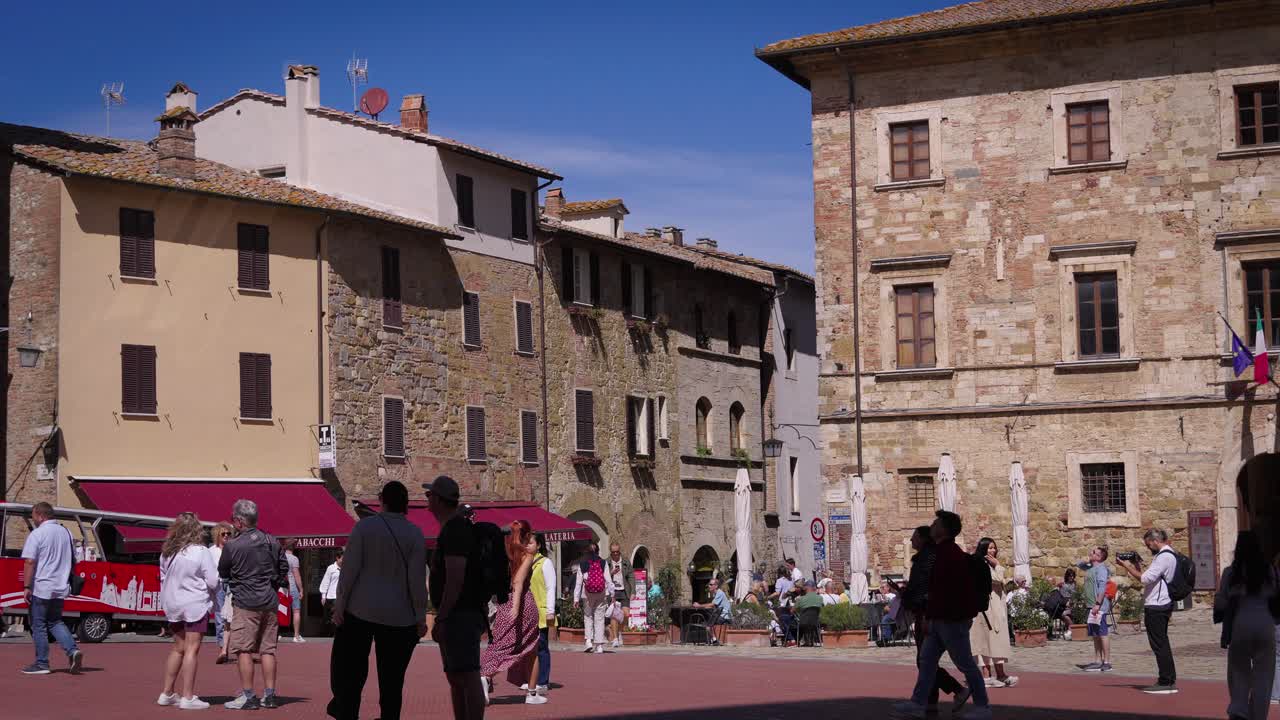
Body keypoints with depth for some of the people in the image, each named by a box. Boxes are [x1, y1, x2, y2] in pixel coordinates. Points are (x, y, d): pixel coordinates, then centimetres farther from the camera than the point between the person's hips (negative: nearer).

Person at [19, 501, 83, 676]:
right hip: (61, 588, 6)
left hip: (41, 588, -6)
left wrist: (26, 587, -16)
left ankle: (41, 664, 7)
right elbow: (72, 559, 18)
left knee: (38, 625, 4)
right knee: (55, 622, 17)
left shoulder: (36, 535, -11)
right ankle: (73, 650, -3)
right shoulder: (66, 533, 10)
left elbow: (30, 562, -18)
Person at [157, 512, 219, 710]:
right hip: (195, 606, -6)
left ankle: (167, 693, 21)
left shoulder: (167, 552, 4)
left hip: (172, 605, 6)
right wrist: (213, 592, 8)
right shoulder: (201, 552, -14)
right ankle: (187, 697, -4)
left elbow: (163, 578, 12)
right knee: (191, 649, -3)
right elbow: (213, 582, -13)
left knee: (178, 648, 18)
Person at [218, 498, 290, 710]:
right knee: (268, 649, 10)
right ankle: (269, 695, 12)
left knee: (244, 651, 0)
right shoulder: (272, 542, 3)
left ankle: (248, 697, -1)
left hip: (245, 603, -5)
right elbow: (284, 569, 12)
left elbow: (222, 574, 2)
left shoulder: (232, 546, -11)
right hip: (270, 602, 5)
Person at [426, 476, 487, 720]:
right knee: (455, 677, 12)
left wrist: (441, 619, -21)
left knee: (467, 677, -13)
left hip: (460, 616, -11)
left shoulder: (455, 530, -14)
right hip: (458, 617, 11)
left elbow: (456, 578, -21)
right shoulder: (456, 528, 19)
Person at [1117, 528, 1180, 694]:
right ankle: (1169, 680, 21)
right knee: (1162, 643, 15)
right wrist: (1138, 567, 10)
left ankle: (1166, 682, -5)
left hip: (1156, 607, -11)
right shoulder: (1167, 555, 18)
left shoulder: (1164, 557, -16)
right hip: (1161, 605, 11)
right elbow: (1151, 579, 18)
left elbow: (1146, 578, -21)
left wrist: (1128, 567, -11)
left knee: (1159, 644, -7)